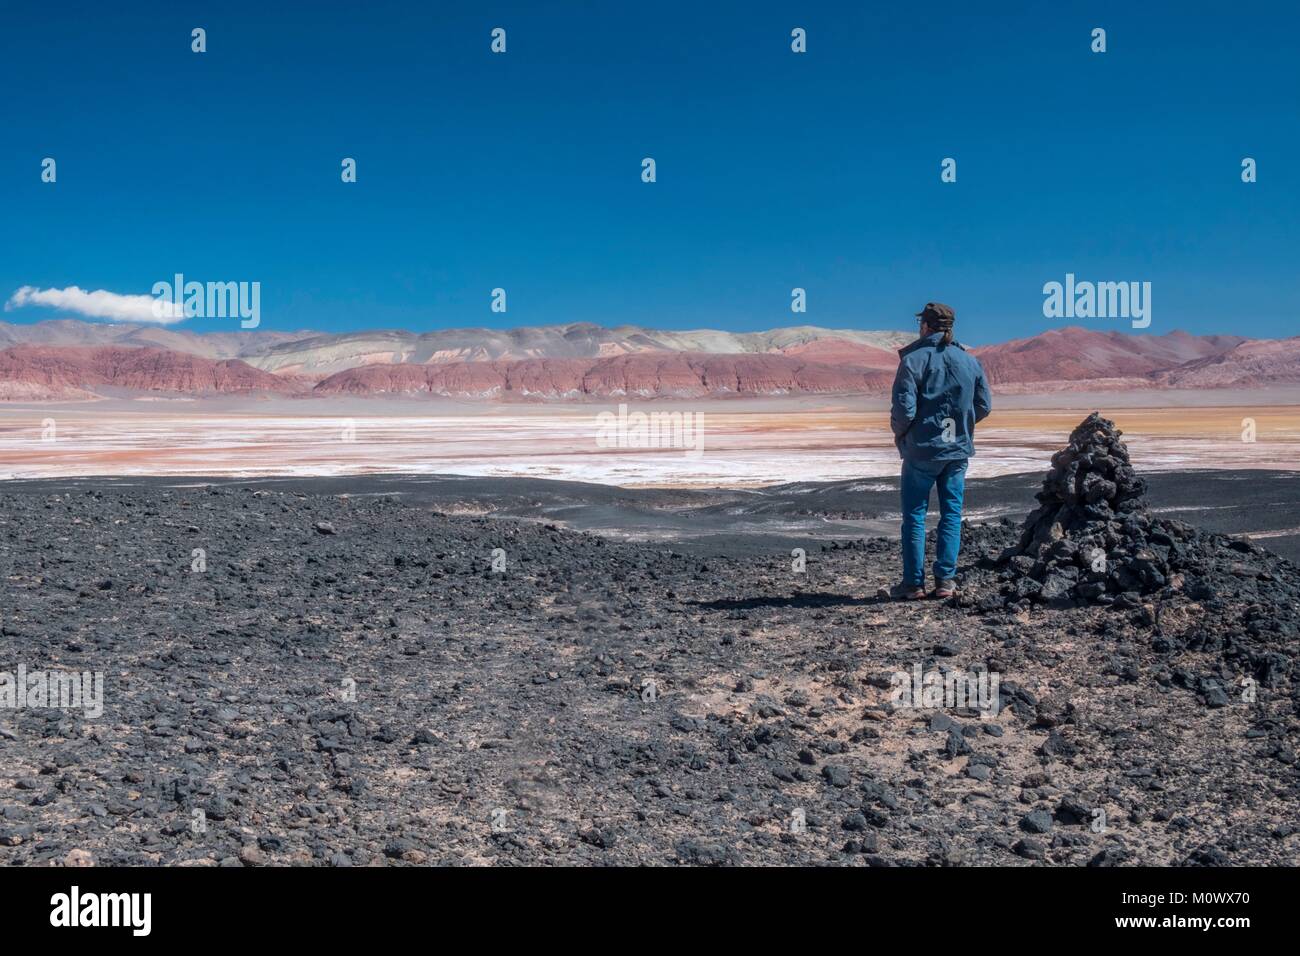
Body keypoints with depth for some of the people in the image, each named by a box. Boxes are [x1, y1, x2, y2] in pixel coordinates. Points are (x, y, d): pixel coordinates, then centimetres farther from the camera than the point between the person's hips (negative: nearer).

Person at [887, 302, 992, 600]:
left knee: (914, 514, 5)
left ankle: (914, 582, 6)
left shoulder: (913, 360, -11)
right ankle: (946, 580, 9)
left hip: (922, 450, -4)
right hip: (958, 450, 4)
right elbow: (983, 406, 7)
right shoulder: (970, 361, 4)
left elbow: (904, 408, -17)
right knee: (951, 513, 10)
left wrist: (899, 431, 3)